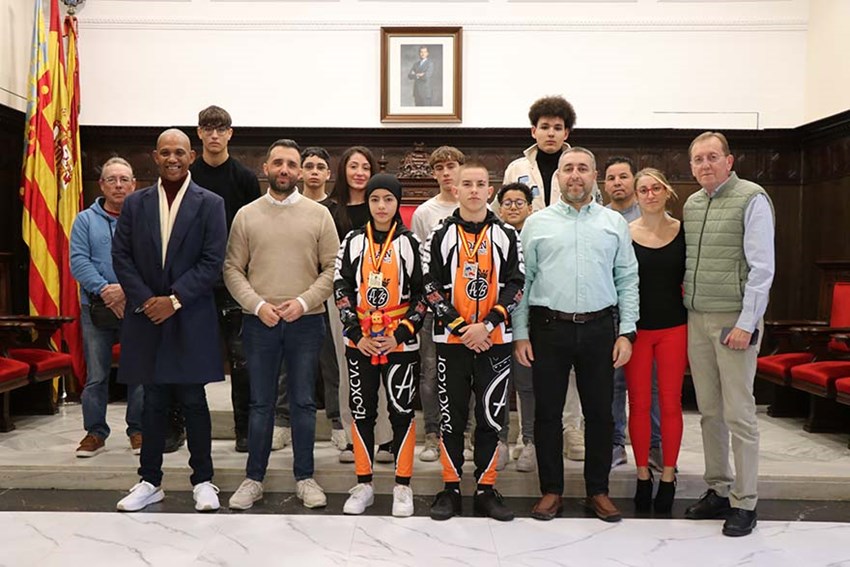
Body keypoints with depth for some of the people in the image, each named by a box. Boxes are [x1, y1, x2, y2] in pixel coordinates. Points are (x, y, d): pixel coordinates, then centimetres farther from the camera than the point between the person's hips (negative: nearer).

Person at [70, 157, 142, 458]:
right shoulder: (85, 220, 7)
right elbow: (78, 261, -1)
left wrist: (126, 289, -19)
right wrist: (104, 289, -14)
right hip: (96, 308, 1)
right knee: (96, 374, 6)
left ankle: (138, 430, 17)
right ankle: (95, 432, 17)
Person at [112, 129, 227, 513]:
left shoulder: (210, 204, -1)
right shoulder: (135, 203, 9)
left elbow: (212, 262, -7)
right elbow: (121, 256, 5)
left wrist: (174, 300, -12)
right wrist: (145, 300, -7)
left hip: (191, 318, -3)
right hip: (146, 315, 3)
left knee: (193, 401, 4)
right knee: (153, 402, 10)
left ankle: (202, 480, 17)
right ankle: (150, 481, 22)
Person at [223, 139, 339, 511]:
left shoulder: (318, 214, 2)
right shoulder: (246, 215, 4)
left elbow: (332, 268, -1)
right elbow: (232, 269, 2)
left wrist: (303, 302, -12)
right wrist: (258, 305, -11)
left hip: (305, 321, 0)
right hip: (259, 322, 1)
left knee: (303, 402, 8)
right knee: (261, 403, 9)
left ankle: (304, 477, 20)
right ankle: (254, 478, 21)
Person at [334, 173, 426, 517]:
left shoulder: (410, 243, 1)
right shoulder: (353, 242, 5)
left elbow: (422, 295, -1)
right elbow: (341, 291, 2)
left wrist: (401, 335, -10)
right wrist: (357, 334, -7)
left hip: (400, 343, -2)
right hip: (359, 343, 2)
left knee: (402, 411, 2)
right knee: (362, 411, 8)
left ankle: (403, 486, 14)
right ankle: (364, 484, 21)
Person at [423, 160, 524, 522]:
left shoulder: (506, 236, 6)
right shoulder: (440, 235, 3)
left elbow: (515, 285, 0)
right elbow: (430, 287, -2)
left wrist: (486, 325, -12)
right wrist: (462, 327, -11)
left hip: (494, 340, 1)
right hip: (451, 339, 0)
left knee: (491, 415, 5)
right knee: (452, 416, 6)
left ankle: (486, 489, 18)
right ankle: (451, 489, 18)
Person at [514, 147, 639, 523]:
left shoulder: (614, 223, 8)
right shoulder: (537, 223, 5)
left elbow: (627, 280, 7)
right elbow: (522, 281, 4)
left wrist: (626, 332, -1)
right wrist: (520, 334, -1)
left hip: (599, 329, 1)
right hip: (549, 327, -1)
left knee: (599, 412, 8)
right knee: (547, 412, 6)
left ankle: (598, 491, 24)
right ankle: (551, 490, 21)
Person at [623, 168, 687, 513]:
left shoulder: (683, 231, 2)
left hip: (673, 327, 1)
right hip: (636, 328, 0)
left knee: (670, 403, 5)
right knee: (639, 404, 5)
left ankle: (668, 478, 17)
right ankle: (642, 476, 18)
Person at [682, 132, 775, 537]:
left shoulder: (752, 199, -7)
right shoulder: (691, 205, 13)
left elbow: (762, 267, -12)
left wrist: (746, 323, -17)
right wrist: (684, 298, 9)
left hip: (734, 320, -6)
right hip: (696, 319, 6)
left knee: (738, 414, -2)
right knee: (709, 412, 11)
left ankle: (744, 503, 9)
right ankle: (718, 491, 23)